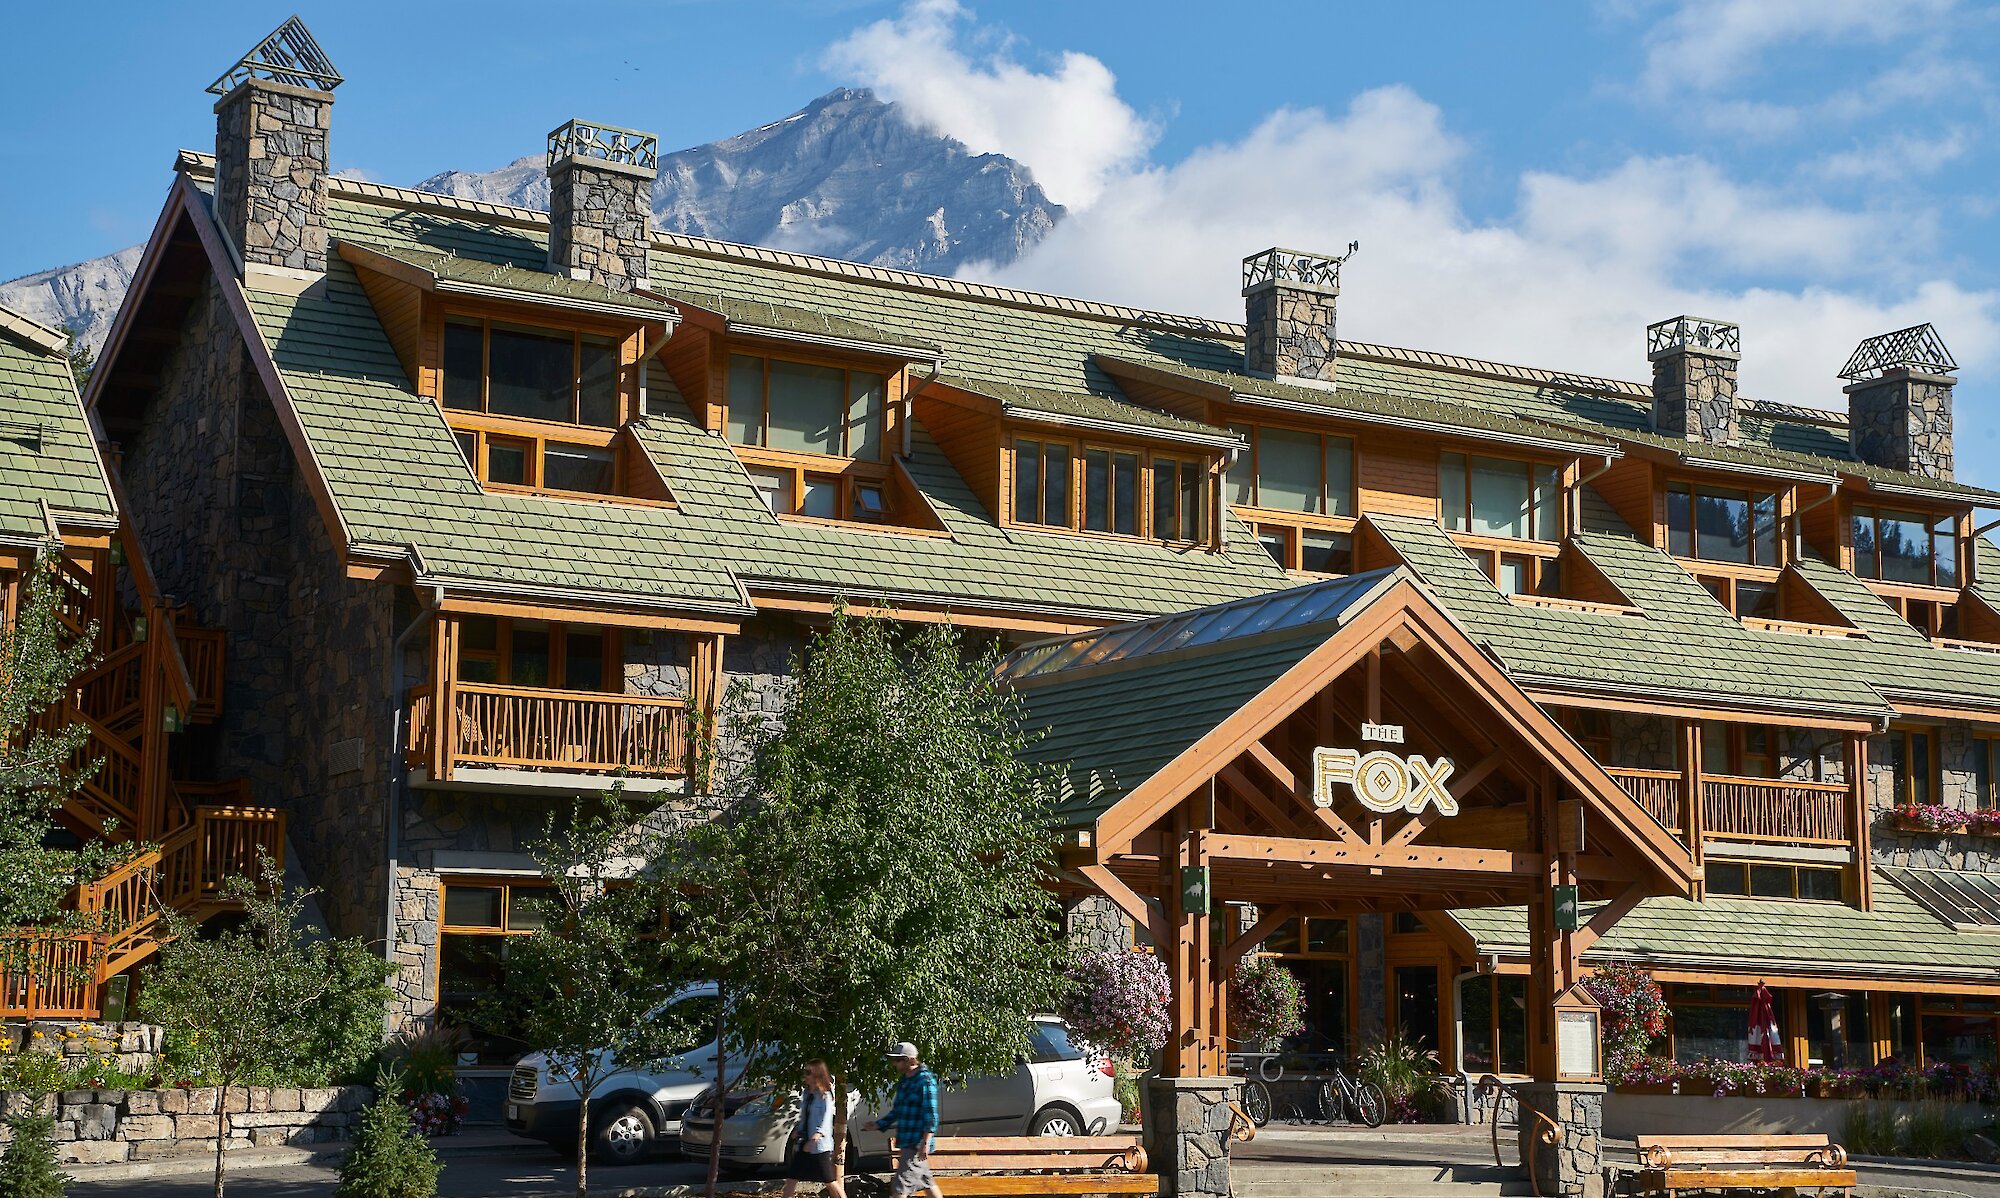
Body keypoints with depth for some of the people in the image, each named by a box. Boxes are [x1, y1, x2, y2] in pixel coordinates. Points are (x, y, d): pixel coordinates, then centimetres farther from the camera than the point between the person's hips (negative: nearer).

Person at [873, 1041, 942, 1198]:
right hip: (908, 1143, 9)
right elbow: (896, 1112, 24)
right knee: (926, 1182, 16)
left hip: (917, 1145, -9)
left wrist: (925, 1143, -23)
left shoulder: (925, 1081, -12)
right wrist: (878, 1125, 13)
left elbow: (931, 1115, -17)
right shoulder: (904, 1082, 15)